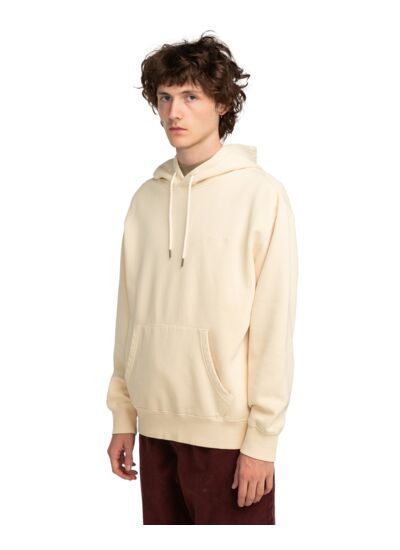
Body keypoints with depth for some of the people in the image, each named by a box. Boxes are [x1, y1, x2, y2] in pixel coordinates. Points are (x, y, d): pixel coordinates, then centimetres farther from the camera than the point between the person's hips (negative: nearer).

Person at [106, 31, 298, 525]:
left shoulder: (261, 194, -8)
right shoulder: (146, 198, 6)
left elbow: (274, 326, -10)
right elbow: (129, 315, 10)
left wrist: (262, 438, -11)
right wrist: (123, 414, 10)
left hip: (227, 429, -4)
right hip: (155, 423, 5)